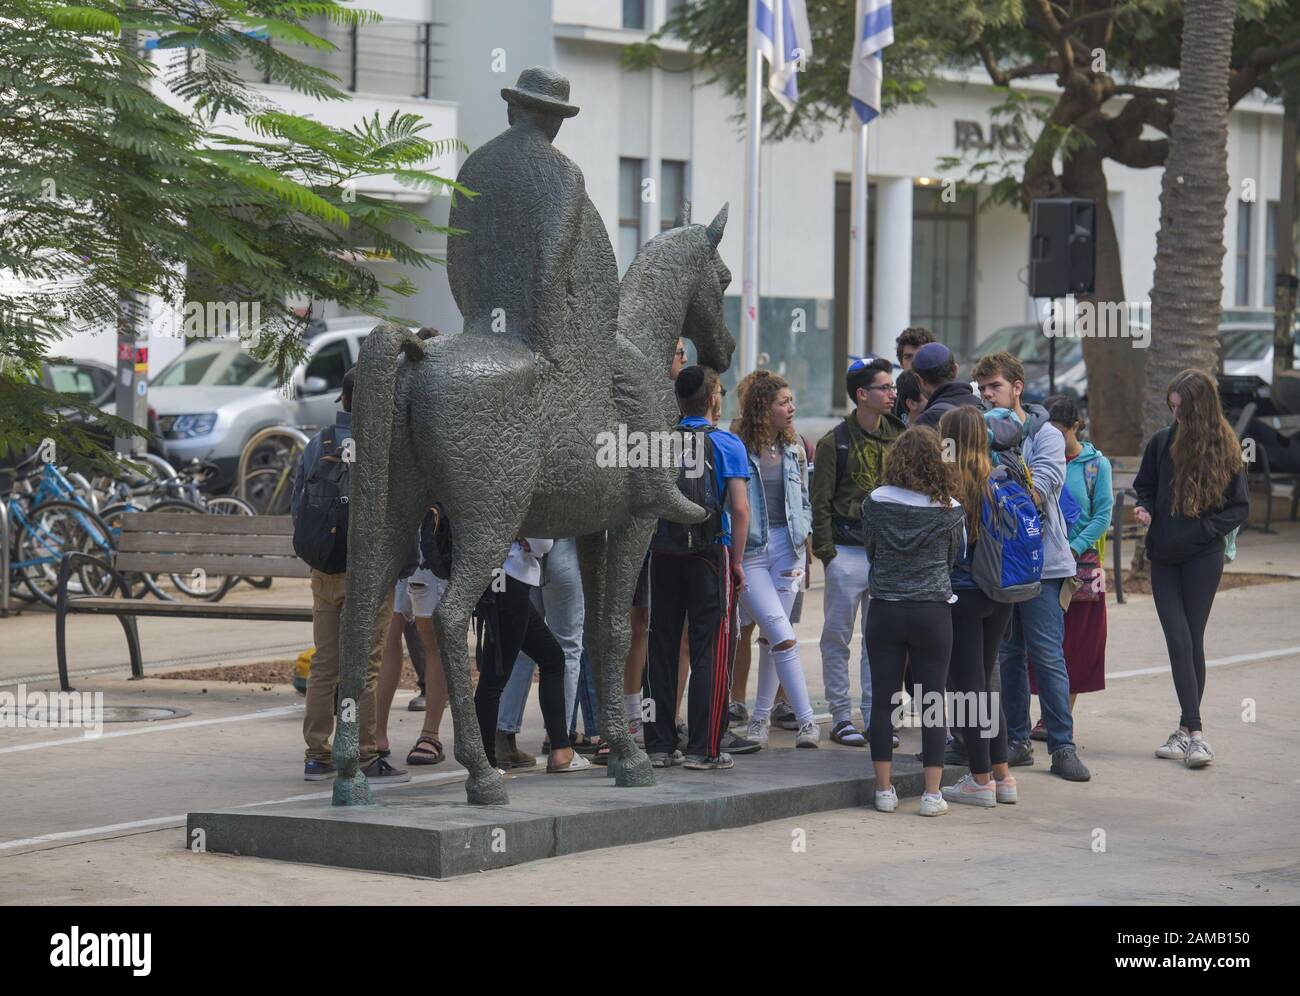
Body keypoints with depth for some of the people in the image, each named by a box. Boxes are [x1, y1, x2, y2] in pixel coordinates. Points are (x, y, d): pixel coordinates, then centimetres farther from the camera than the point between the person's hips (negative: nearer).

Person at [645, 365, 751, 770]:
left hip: (663, 553, 3)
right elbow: (739, 509, -10)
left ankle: (659, 745, 10)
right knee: (709, 652, 1)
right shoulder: (726, 444, -5)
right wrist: (737, 561, -3)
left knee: (661, 650, 9)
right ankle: (703, 749, -2)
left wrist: (650, 546, 14)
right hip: (710, 554, -3)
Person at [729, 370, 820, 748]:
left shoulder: (793, 450, 11)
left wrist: (802, 533, 10)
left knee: (770, 638, 9)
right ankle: (806, 720, -13)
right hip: (748, 551, -5)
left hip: (786, 547, 5)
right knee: (783, 636, -13)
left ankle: (761, 717, 20)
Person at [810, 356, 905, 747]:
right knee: (838, 638, 1)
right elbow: (821, 503, -5)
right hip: (848, 553, -5)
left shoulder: (896, 437, 9)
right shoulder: (835, 442, -5)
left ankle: (874, 717, 13)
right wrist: (826, 552, -11)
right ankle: (841, 718, 6)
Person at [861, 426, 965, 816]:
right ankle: (932, 793, 3)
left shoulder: (876, 502, -5)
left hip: (885, 610, 1)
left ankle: (884, 790, 7)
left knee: (883, 699, 6)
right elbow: (953, 559, 8)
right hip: (933, 612, -1)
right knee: (933, 701, 4)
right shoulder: (950, 511, -7)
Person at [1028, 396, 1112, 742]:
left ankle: (1065, 714, 11)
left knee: (1078, 642, 2)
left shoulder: (1096, 464, 1)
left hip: (1082, 561, -1)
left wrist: (1074, 549, -14)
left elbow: (1103, 516, -3)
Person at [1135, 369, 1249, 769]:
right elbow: (1145, 486, 16)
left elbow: (1240, 507, -2)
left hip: (1202, 558, -3)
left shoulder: (1224, 450, -5)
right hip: (1164, 557, 3)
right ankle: (1193, 731, -3)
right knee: (1179, 639, -4)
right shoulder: (1162, 443, 2)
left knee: (1192, 640, -1)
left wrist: (1201, 530, -14)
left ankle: (1188, 728, 5)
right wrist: (1145, 508, -6)